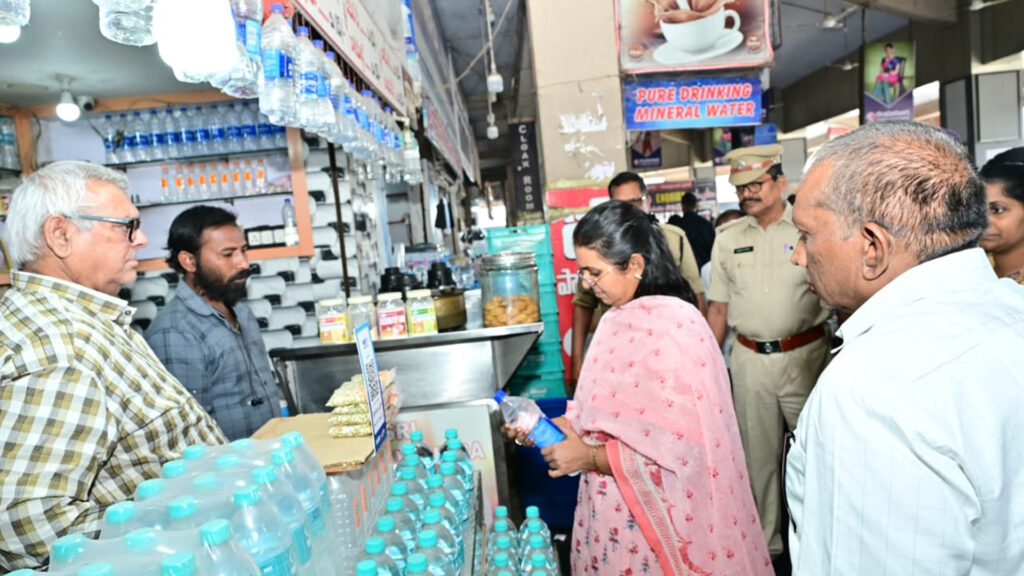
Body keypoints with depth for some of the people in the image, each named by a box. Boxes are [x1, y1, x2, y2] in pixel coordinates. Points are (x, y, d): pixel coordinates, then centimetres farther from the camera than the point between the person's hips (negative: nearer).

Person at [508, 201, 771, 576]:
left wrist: (590, 457, -20)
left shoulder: (672, 326, -23)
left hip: (655, 515, -7)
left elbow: (680, 449, -24)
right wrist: (553, 425, -2)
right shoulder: (620, 319, 3)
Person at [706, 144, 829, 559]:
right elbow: (718, 308, 10)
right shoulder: (727, 237, 7)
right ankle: (766, 541, 31)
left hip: (805, 354, -3)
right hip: (750, 359, 3)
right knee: (759, 454, 14)